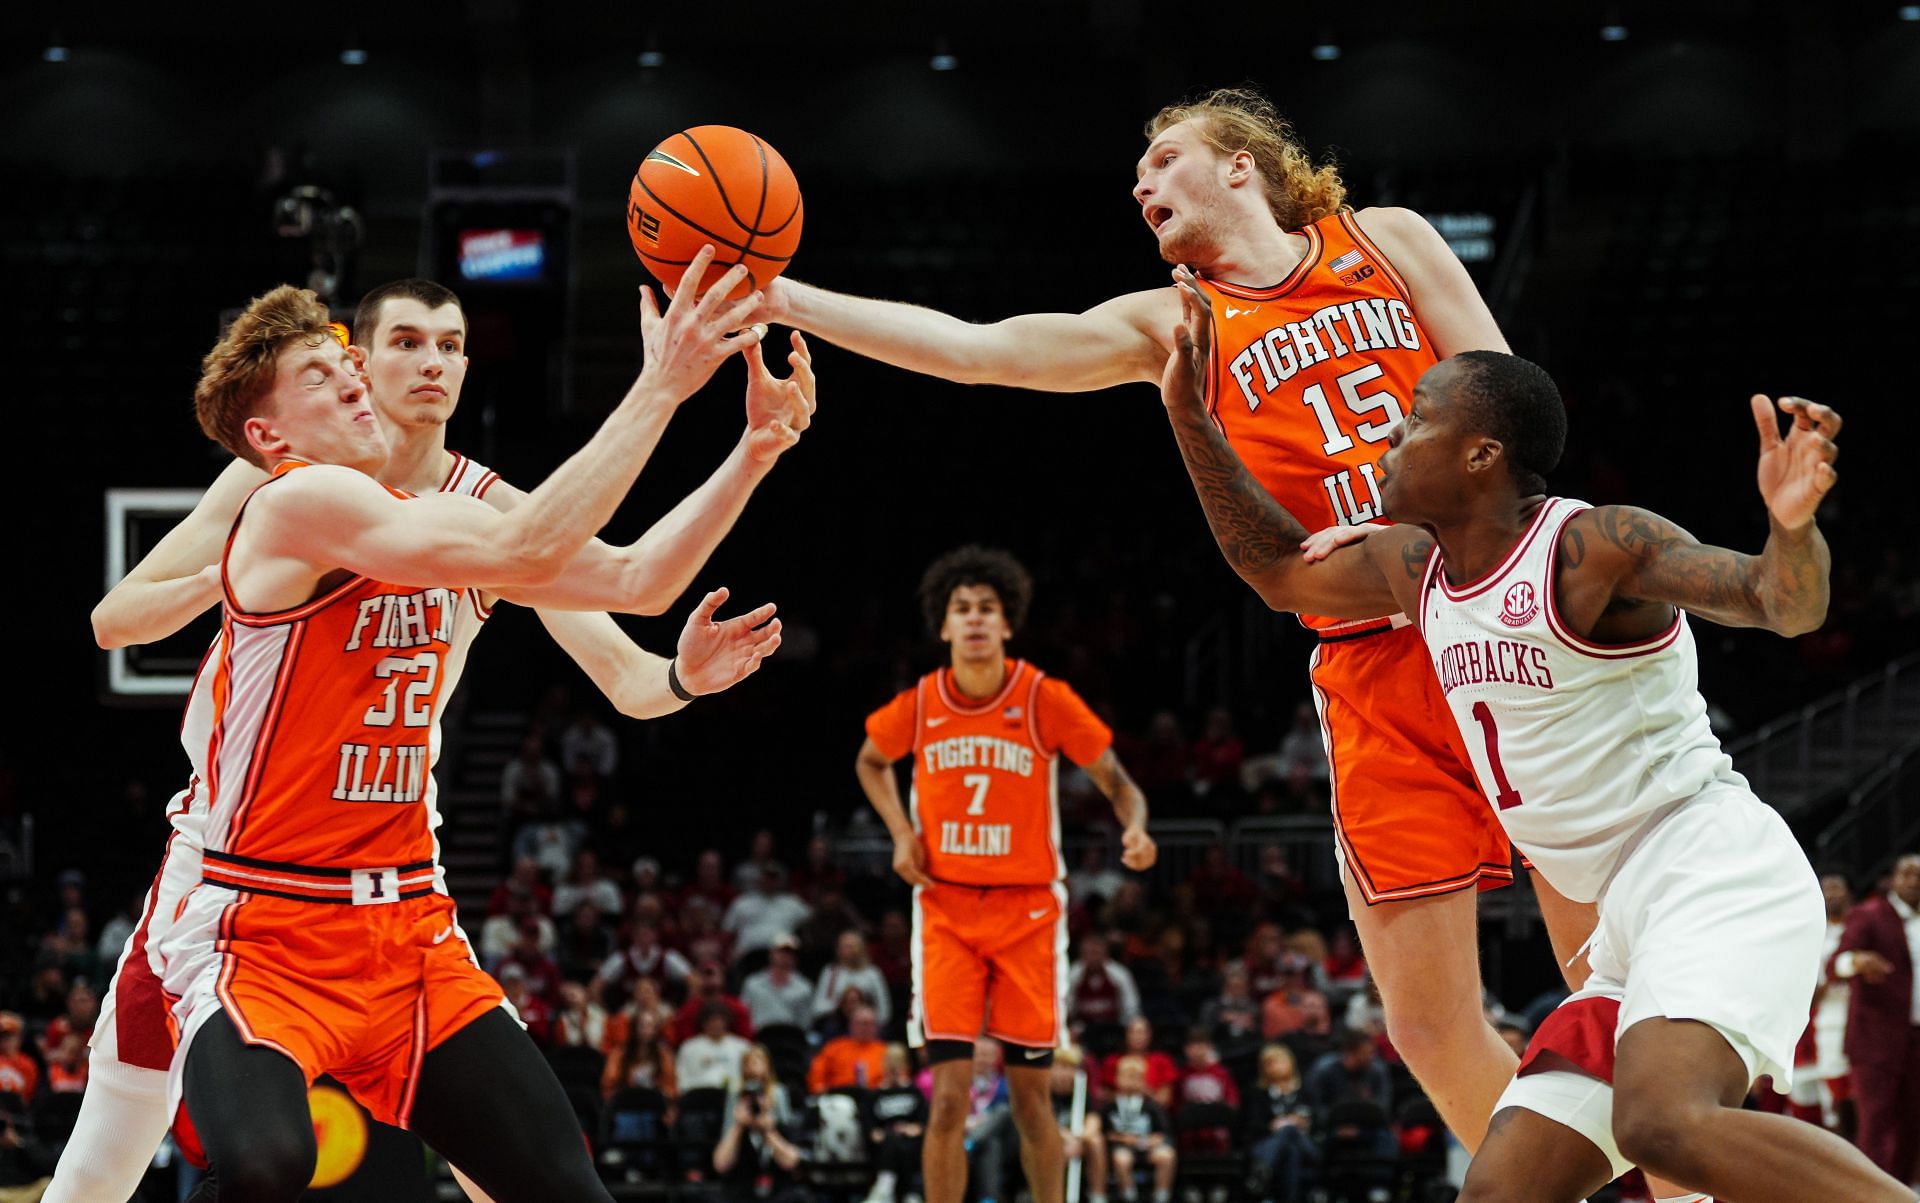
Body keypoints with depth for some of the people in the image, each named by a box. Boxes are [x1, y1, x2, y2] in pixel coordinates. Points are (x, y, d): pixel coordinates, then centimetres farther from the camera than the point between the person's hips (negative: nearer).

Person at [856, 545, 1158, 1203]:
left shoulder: (1046, 699, -8)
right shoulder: (917, 705, -2)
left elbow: (1114, 778, 1)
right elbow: (870, 762, 20)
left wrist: (1135, 828, -21)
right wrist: (901, 833, 4)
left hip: (1028, 908, -1)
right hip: (945, 908, 1)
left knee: (1030, 1094, 3)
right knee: (949, 1100, -8)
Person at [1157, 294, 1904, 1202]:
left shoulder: (1595, 548, -11)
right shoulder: (1415, 567, 14)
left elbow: (1782, 603, -21)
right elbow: (1276, 568, 29)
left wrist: (1792, 526, -43)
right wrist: (1188, 413, 22)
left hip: (1714, 878, -9)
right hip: (1636, 923, 9)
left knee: (1667, 1125, -35)